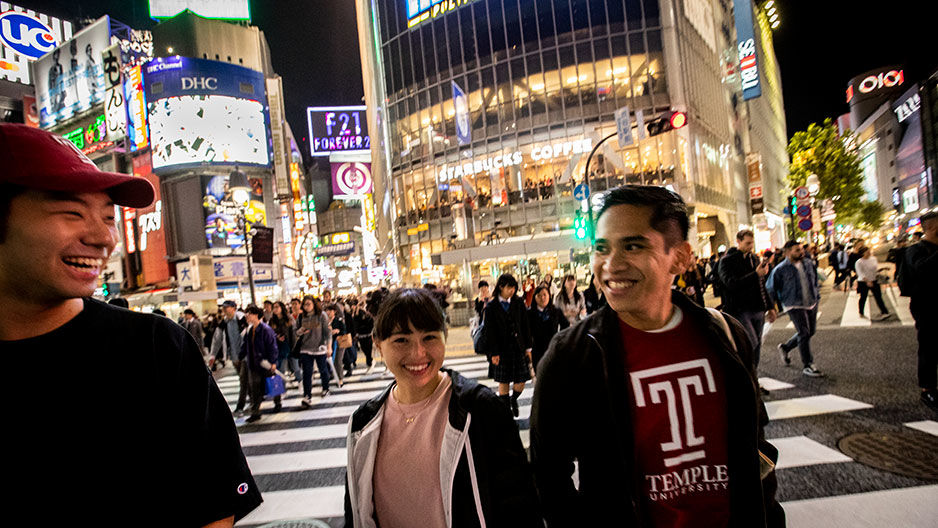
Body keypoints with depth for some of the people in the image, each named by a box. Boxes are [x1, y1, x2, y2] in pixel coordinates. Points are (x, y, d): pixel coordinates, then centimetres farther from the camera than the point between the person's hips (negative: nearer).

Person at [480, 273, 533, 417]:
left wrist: (528, 347, 3)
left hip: (519, 348, 2)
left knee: (521, 381, 5)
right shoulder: (491, 307, -4)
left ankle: (513, 400, 36)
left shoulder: (518, 303, 3)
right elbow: (489, 331, -4)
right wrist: (493, 353, -8)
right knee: (503, 382, 6)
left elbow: (525, 326, 5)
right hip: (502, 350, -2)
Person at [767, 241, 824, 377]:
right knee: (804, 333, -8)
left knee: (810, 331, 13)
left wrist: (816, 295, 20)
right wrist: (772, 306, -2)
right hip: (794, 306, -7)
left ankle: (785, 347, 34)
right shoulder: (780, 270, -12)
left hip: (811, 303, 7)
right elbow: (770, 288, -4)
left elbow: (815, 280, 21)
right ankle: (808, 366, 2)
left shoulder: (808, 263, 5)